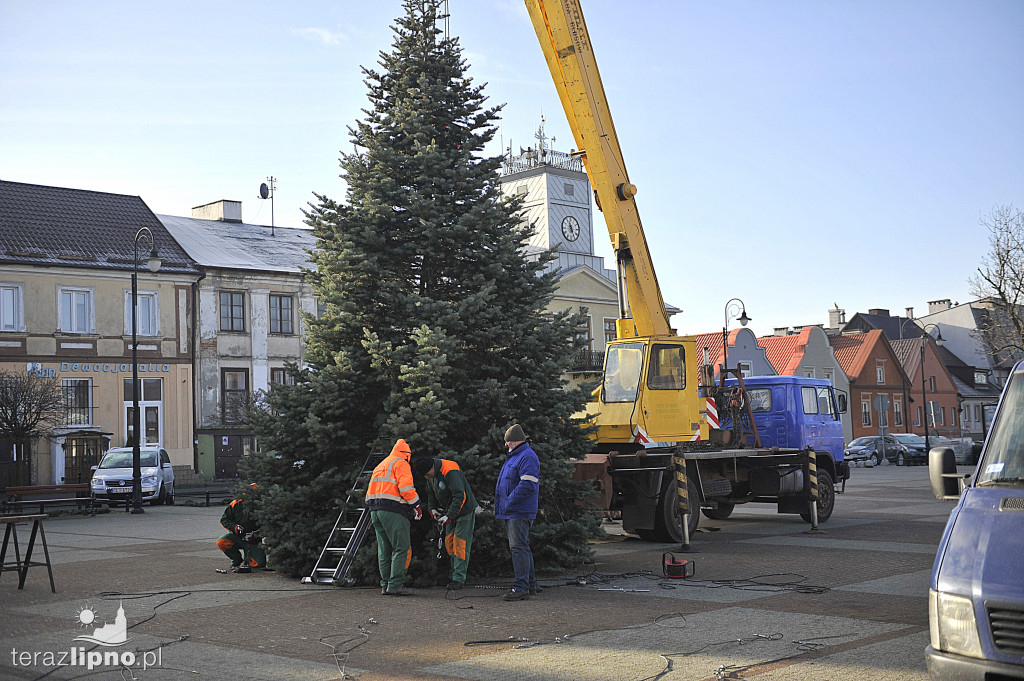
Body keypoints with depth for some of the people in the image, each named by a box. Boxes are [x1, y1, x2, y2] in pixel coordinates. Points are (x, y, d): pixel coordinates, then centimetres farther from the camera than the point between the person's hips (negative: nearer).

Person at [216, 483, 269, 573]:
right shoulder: (236, 505, -9)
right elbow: (224, 520, -2)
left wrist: (254, 536, -22)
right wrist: (235, 527, -20)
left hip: (252, 542, -1)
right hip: (237, 537, 1)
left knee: (260, 563, -22)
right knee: (221, 542, -29)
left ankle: (247, 559, 16)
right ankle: (237, 560, -2)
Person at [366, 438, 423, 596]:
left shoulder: (380, 466, 26)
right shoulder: (401, 464, -1)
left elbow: (371, 490, 23)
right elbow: (405, 486, -14)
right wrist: (416, 505, -7)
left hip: (375, 510, 9)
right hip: (392, 510, -9)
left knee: (384, 549, 11)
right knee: (401, 547, -7)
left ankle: (385, 585, 10)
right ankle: (395, 584, -14)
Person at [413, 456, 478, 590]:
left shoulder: (450, 472, -29)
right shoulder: (432, 473, -1)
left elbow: (460, 496, -31)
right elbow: (431, 493, 15)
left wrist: (449, 516, -33)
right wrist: (432, 508, 0)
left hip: (465, 511, -8)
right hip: (450, 512, 8)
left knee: (460, 543, -9)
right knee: (449, 543, 6)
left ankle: (458, 579, -8)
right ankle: (452, 575, 12)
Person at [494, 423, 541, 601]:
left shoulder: (527, 457, -14)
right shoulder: (514, 456, 20)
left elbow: (528, 485, -24)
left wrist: (510, 502, -21)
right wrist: (501, 505, 17)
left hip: (520, 513, -11)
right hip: (511, 512, 11)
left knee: (518, 547, -11)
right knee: (521, 547, 15)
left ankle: (521, 587, -11)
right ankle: (531, 583, 23)